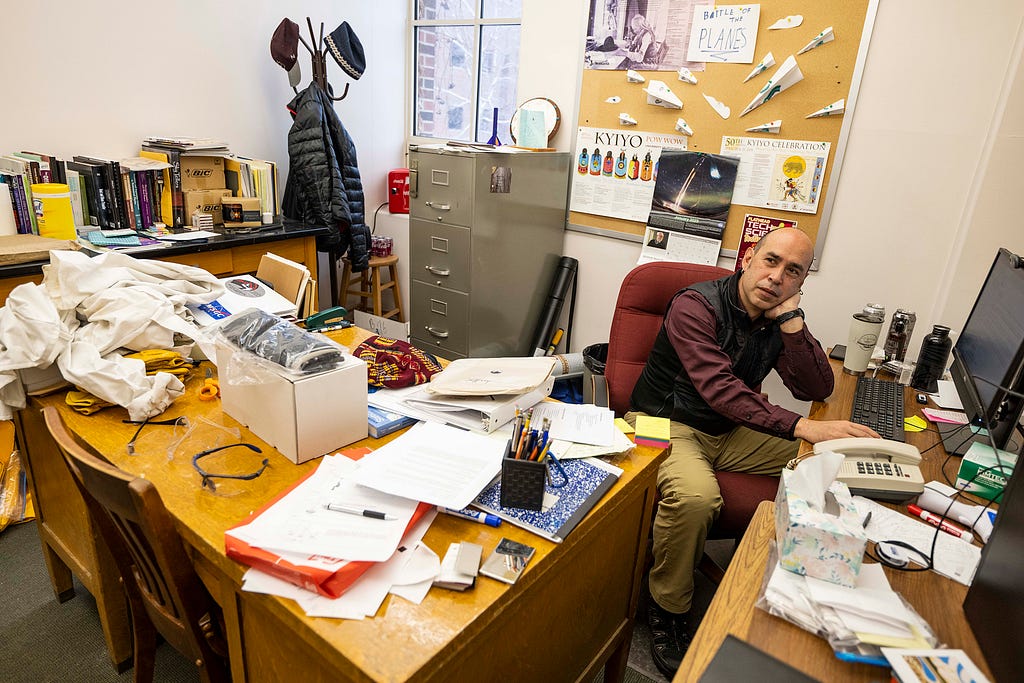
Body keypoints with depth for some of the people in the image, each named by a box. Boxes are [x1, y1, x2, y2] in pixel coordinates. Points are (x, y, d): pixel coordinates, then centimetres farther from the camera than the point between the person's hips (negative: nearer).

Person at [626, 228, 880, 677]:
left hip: (730, 432, 7)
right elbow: (719, 389, -30)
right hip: (667, 422, -6)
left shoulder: (779, 320, 3)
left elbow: (817, 390, -5)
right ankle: (667, 610, -8)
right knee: (696, 496, -35)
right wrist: (800, 426, -39)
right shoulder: (696, 305, -18)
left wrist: (790, 320, -15)